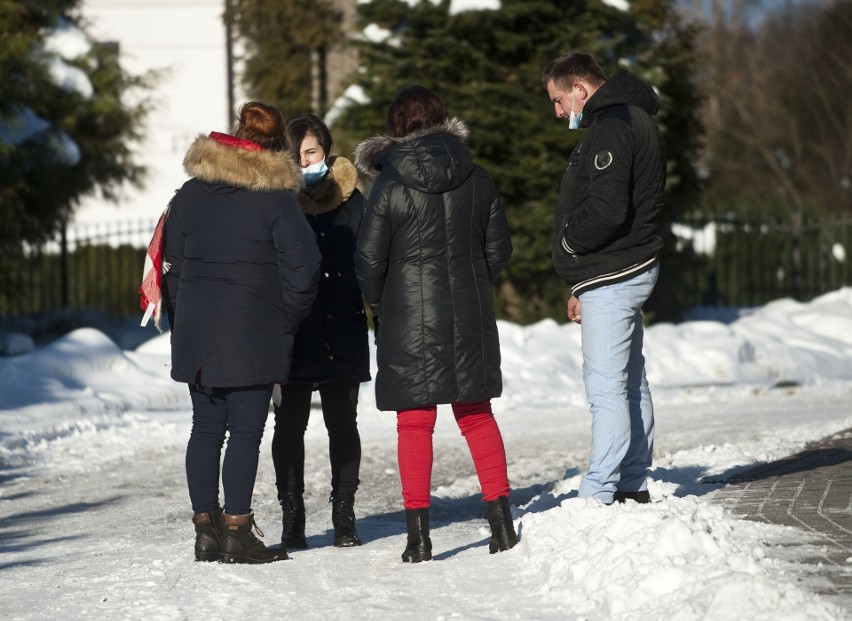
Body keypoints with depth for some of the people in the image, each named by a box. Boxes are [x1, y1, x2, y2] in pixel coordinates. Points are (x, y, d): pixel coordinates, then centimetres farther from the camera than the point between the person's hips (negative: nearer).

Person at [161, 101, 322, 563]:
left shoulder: (189, 195, 8)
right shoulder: (276, 198, -8)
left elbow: (172, 264, 11)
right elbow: (302, 266, -12)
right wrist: (288, 319, 2)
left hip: (195, 334, 5)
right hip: (254, 335, -5)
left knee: (205, 428, 10)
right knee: (246, 430, -2)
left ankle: (205, 528, 11)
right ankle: (236, 532, -3)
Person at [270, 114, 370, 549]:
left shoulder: (350, 199, 5)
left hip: (342, 333, 1)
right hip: (290, 333, -1)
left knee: (342, 423, 6)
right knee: (290, 425, 1)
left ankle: (344, 517, 13)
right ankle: (292, 518, 7)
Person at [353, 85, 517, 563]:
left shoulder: (390, 186, -10)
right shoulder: (477, 181, 1)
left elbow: (369, 259, -7)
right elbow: (499, 249, 8)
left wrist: (380, 307, 10)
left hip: (410, 318, -3)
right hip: (470, 316, 3)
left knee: (414, 424, 2)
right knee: (477, 415, 14)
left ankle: (419, 534, -1)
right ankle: (502, 522, 12)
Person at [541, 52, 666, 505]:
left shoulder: (612, 125, -15)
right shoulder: (632, 120, 18)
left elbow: (607, 209, -27)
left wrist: (569, 240, -8)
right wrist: (584, 286, 18)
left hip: (610, 277, -11)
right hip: (630, 269, 11)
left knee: (606, 386, -11)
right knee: (630, 383, 14)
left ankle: (598, 495, -11)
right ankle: (632, 487, 20)